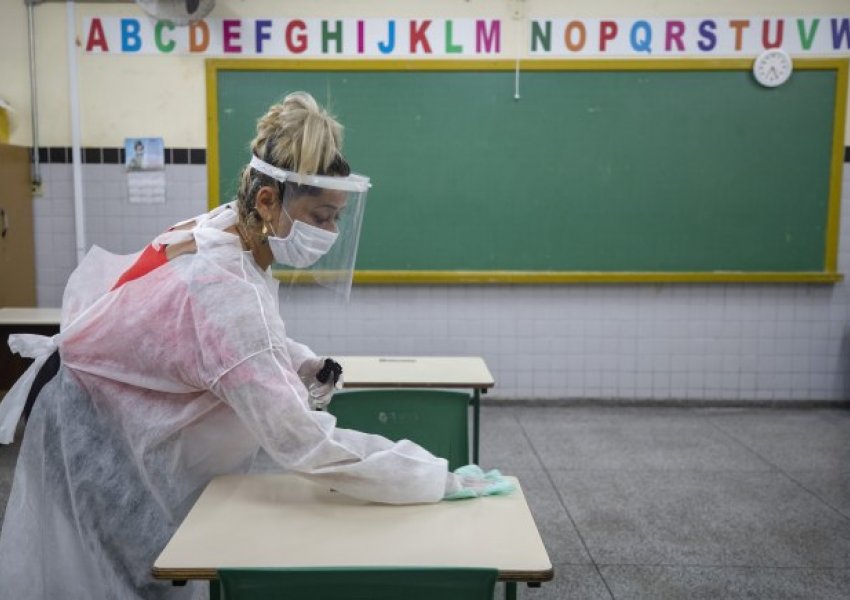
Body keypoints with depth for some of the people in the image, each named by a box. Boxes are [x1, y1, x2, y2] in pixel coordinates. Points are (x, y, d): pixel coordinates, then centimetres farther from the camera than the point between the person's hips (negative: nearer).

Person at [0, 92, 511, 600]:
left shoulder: (225, 230, -13)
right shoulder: (223, 292, -40)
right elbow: (303, 441, -42)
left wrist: (301, 364, -8)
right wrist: (441, 478, -37)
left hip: (125, 423, 8)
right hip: (98, 441, -8)